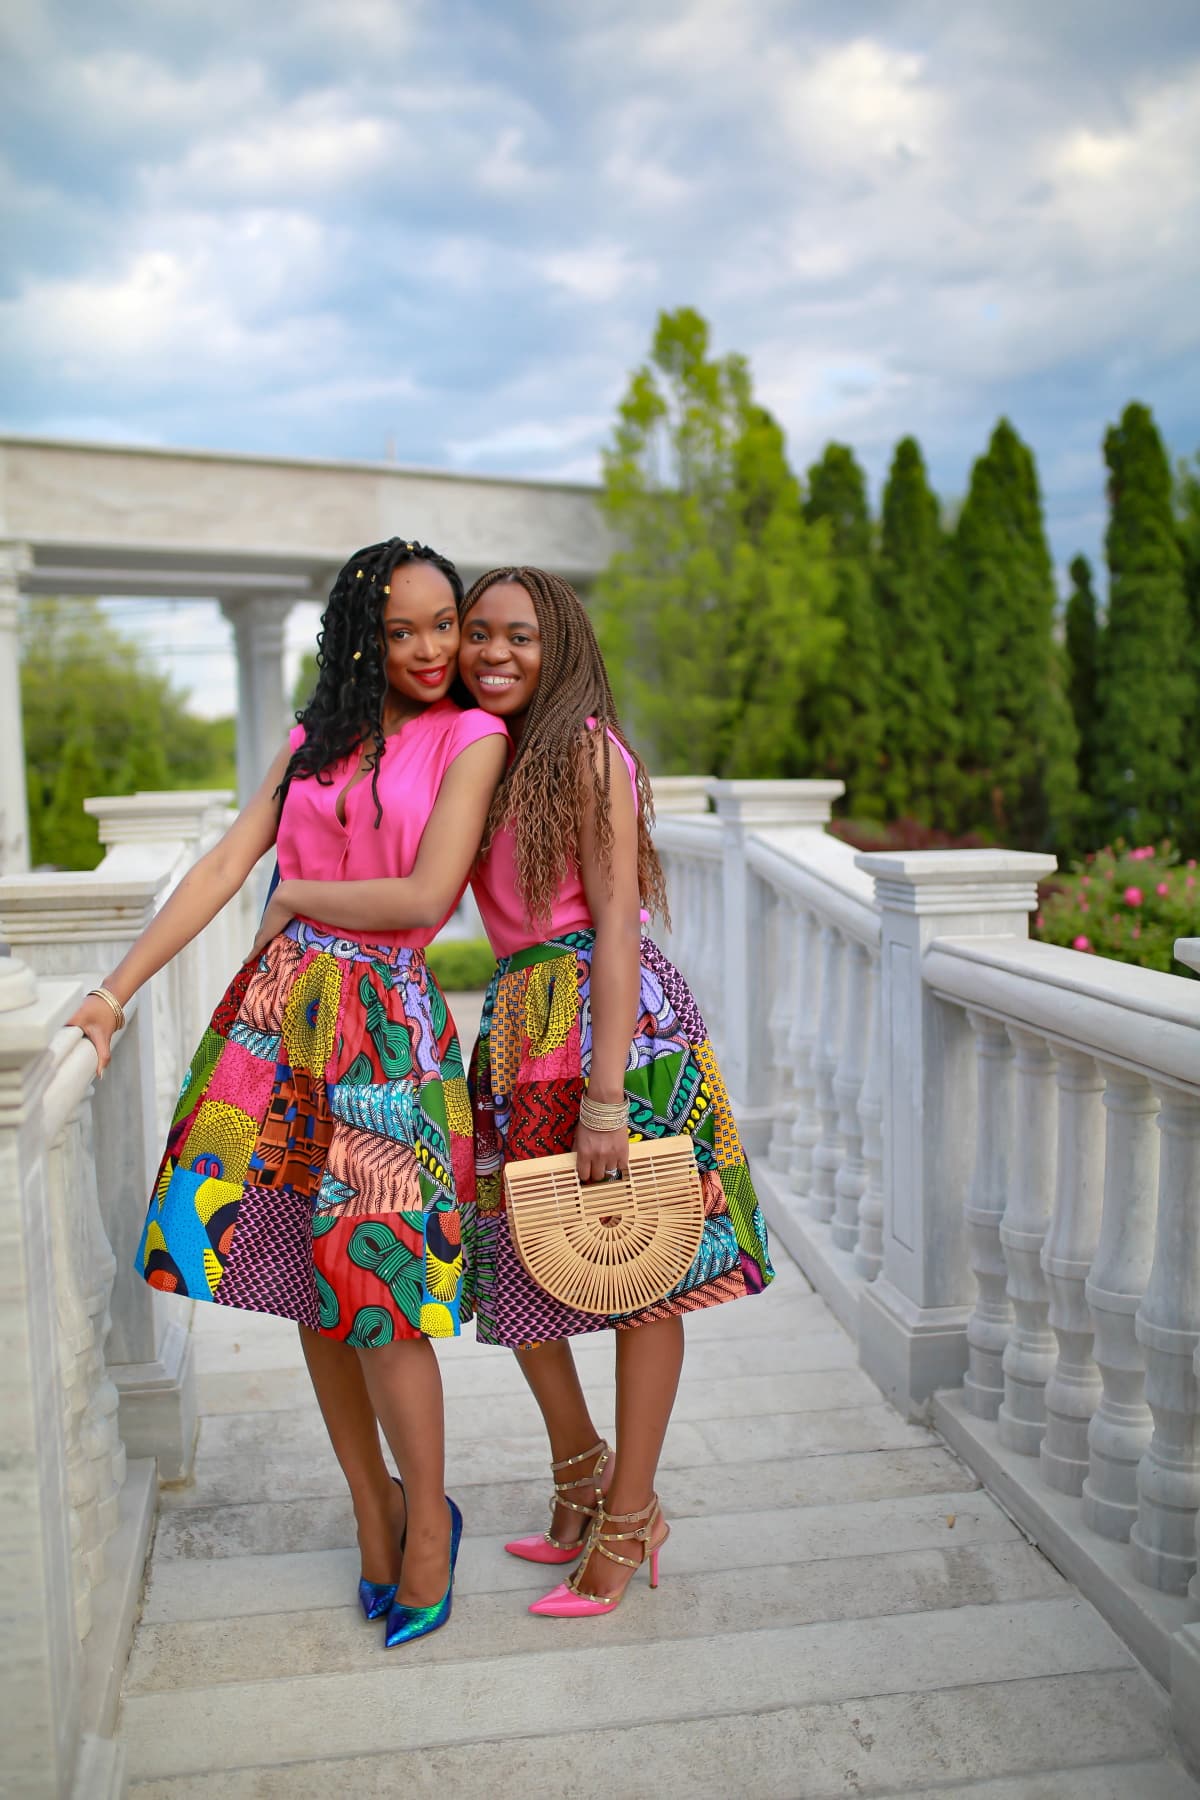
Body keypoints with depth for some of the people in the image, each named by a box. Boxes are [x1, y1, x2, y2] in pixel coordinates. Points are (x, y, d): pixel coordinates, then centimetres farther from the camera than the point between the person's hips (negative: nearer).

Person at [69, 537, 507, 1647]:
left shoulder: (473, 739, 0)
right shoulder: (317, 740, 14)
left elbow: (423, 898, -11)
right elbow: (224, 867, 7)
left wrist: (299, 893, 1)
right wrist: (117, 989, 1)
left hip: (384, 1025, -5)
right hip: (281, 1010, 5)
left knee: (370, 1281, -4)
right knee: (308, 1278, 10)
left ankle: (428, 1516, 21)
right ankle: (373, 1509, 28)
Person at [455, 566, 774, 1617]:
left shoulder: (584, 748, -10)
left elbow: (616, 922, -16)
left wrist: (605, 1098, -21)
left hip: (610, 1016, -8)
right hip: (521, 1023, 8)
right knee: (511, 1262, 14)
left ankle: (630, 1518, 22)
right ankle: (581, 1470, 37)